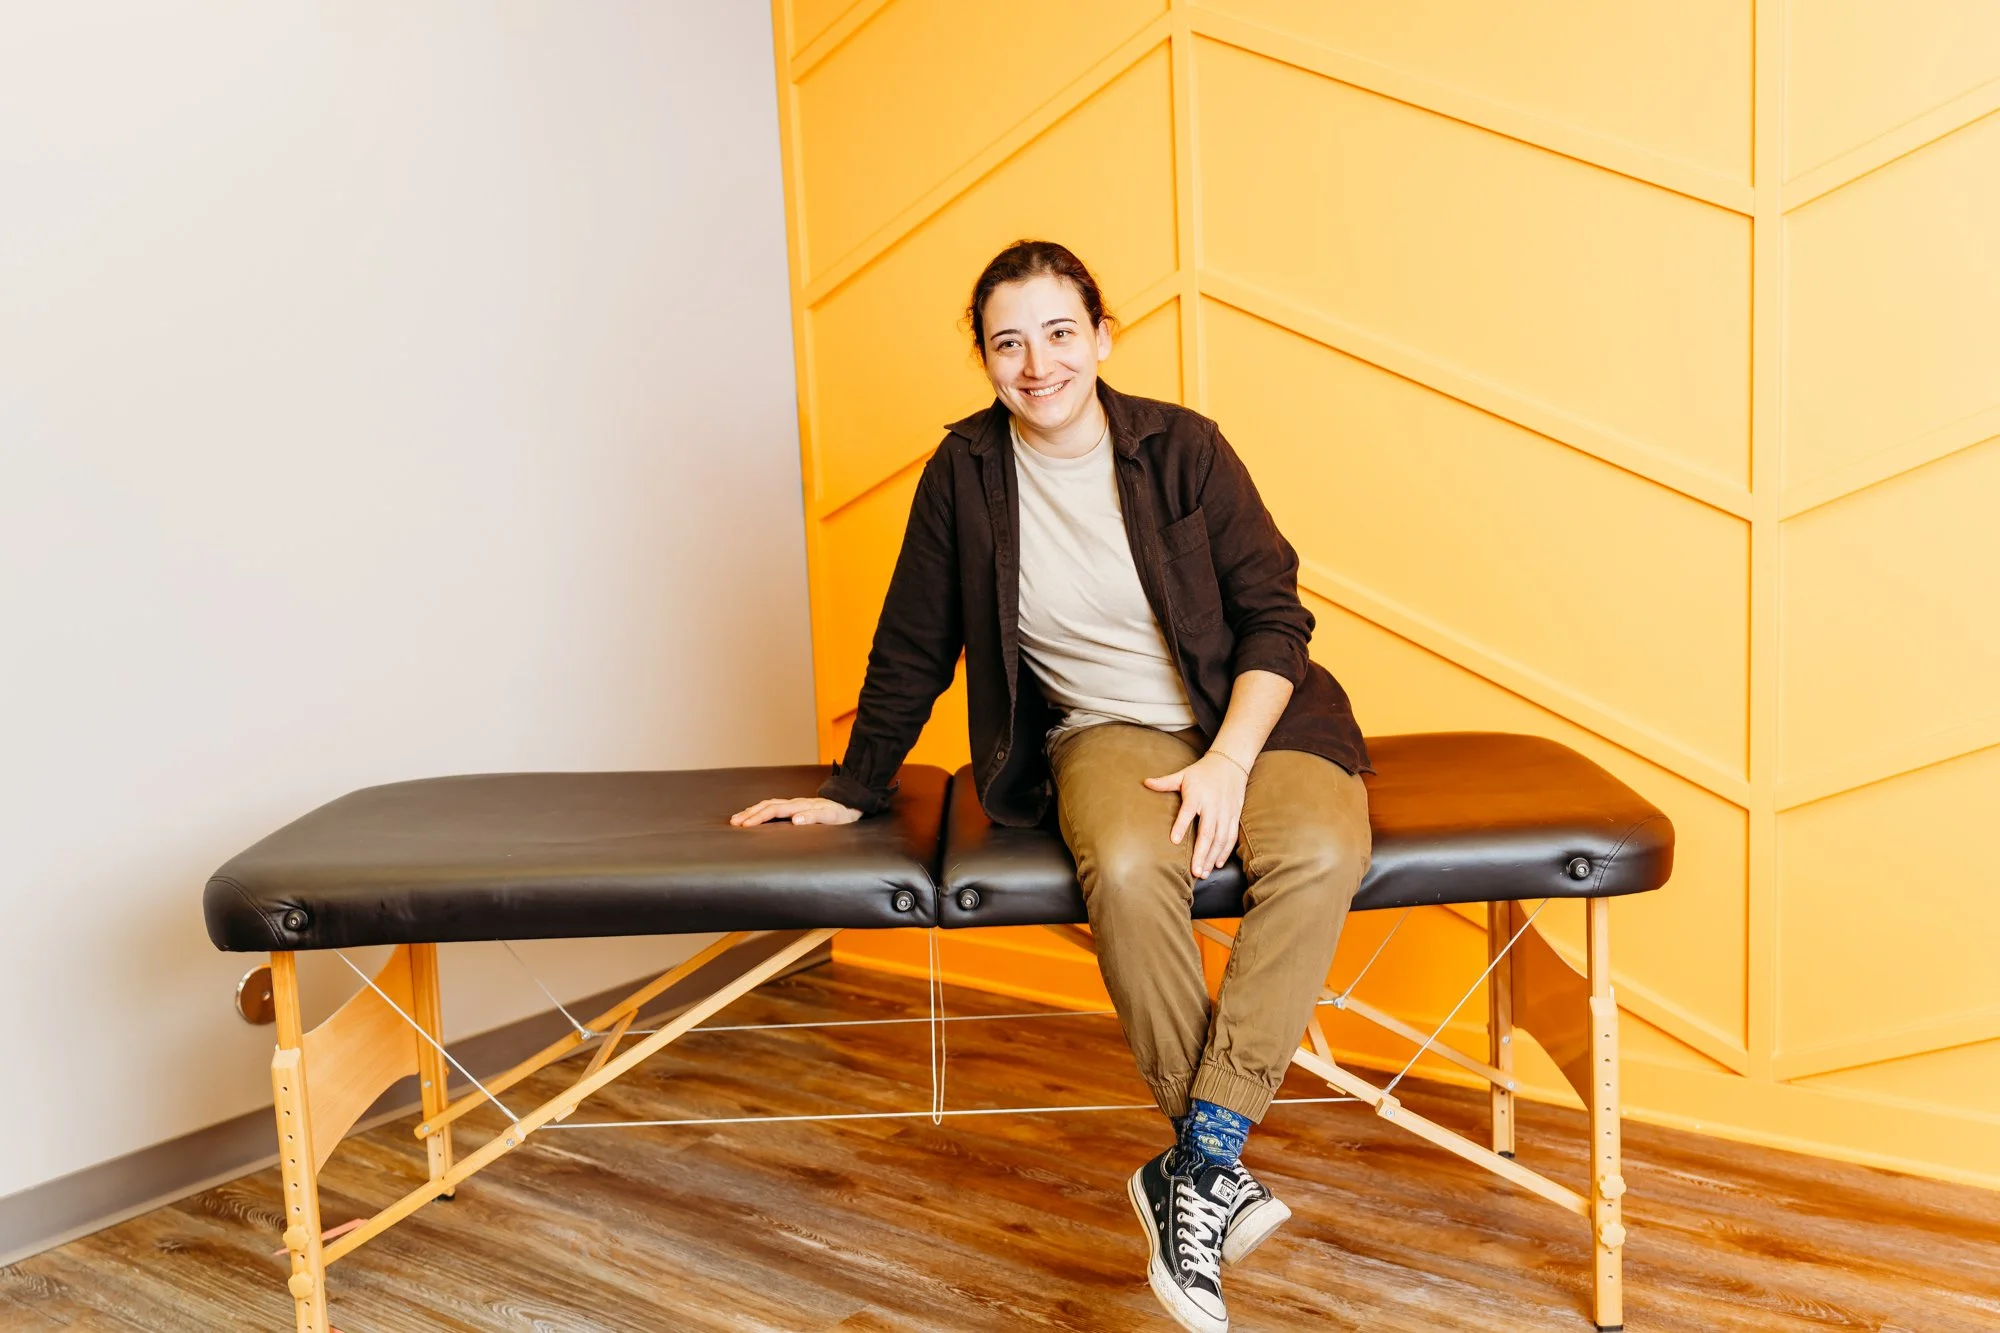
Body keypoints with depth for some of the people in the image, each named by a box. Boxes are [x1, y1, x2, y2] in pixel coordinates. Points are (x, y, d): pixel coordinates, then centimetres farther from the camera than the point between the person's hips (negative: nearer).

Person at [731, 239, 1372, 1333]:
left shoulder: (1181, 446, -4)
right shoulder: (965, 472, -1)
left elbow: (1274, 615, -2)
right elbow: (912, 653, 9)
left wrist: (1229, 762, -16)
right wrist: (852, 792, 14)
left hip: (1250, 711, 1)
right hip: (1107, 732, 0)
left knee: (1319, 853, -32)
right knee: (1127, 870, -36)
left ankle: (1192, 1169, -24)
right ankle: (1222, 1166, -19)